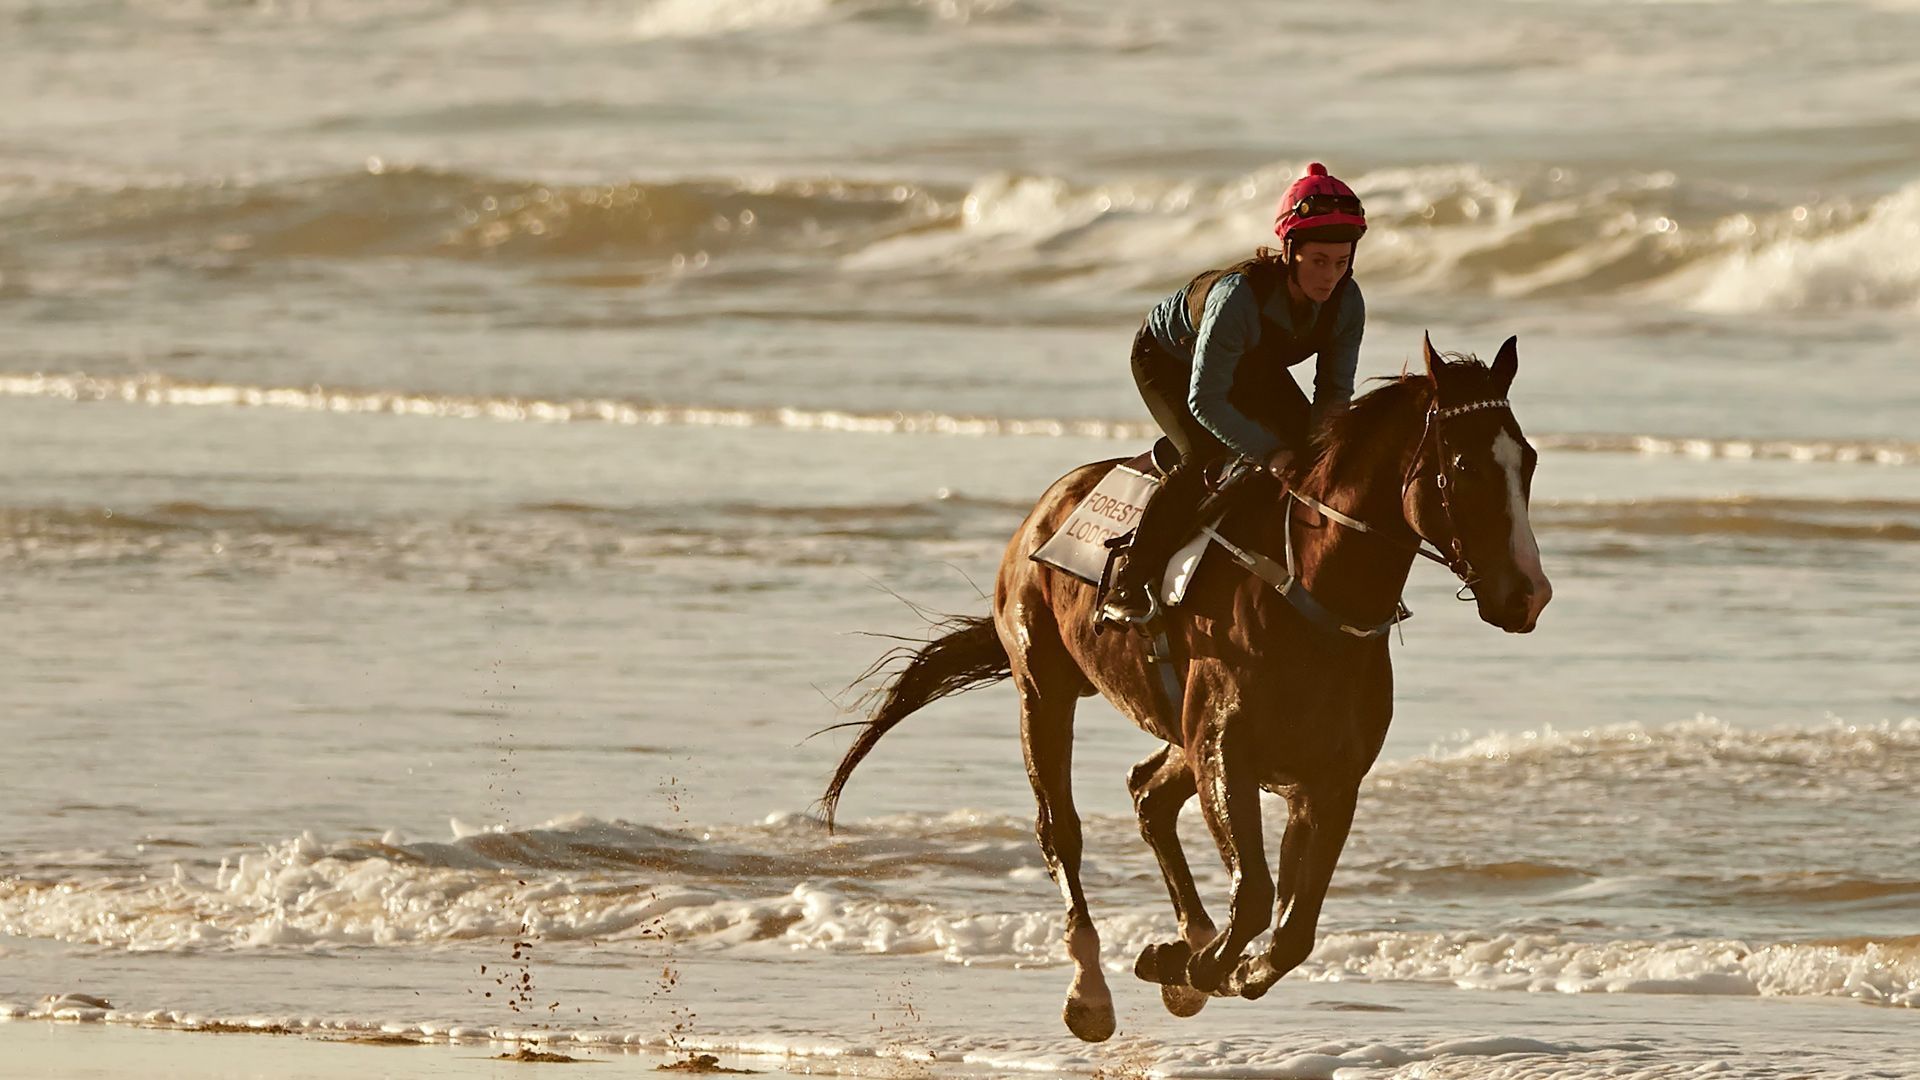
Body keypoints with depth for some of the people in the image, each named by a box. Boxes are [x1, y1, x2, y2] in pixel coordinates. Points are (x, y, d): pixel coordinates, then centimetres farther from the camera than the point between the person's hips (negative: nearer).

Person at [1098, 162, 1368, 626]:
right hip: (1168, 362, -6)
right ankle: (1128, 582, -20)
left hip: (1253, 369, 6)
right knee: (1206, 457, -28)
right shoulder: (1238, 295, -44)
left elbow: (1335, 390, -14)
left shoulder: (1347, 303, -26)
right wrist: (1271, 453, -46)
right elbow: (1205, 400, -39)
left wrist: (1314, 450, -34)